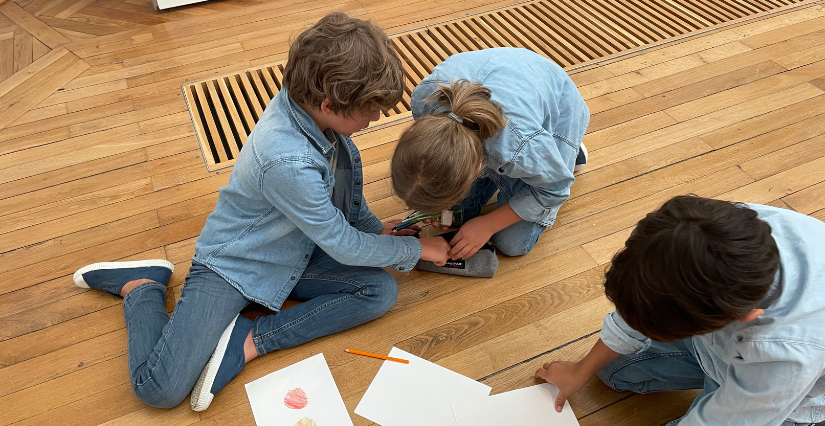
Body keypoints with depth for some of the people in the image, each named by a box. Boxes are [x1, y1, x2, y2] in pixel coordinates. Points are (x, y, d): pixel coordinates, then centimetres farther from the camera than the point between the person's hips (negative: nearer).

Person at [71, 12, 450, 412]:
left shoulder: (307, 105, -13)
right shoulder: (287, 161, -37)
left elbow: (344, 179, 9)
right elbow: (342, 245, -22)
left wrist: (375, 228, 4)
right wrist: (416, 248, -9)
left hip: (294, 254, 8)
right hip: (231, 263, -8)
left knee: (380, 291, -12)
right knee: (160, 389, -13)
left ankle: (246, 341, -9)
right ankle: (141, 285, 14)